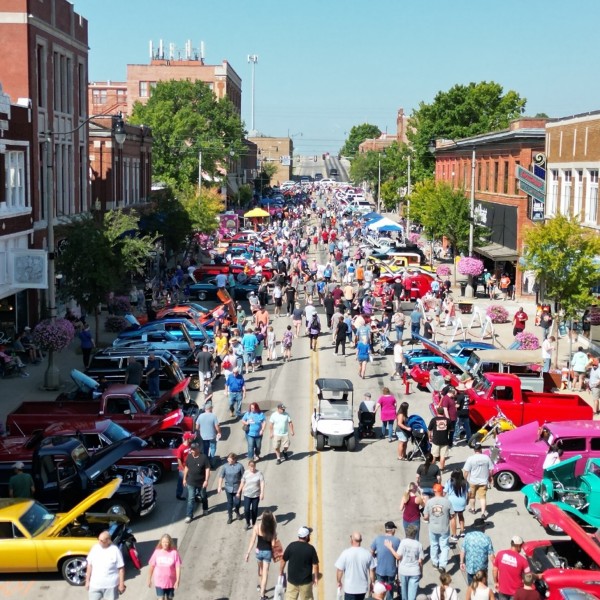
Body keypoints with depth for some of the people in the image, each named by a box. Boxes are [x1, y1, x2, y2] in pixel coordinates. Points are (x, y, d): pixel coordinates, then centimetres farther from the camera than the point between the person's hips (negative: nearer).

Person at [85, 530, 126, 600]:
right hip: (95, 584, 3)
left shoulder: (115, 550, -14)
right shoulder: (95, 548, -3)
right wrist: (87, 580, 7)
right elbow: (90, 565, 6)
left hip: (110, 585, -3)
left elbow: (121, 568, -10)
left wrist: (121, 584, -9)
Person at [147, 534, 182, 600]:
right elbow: (151, 566, 0)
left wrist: (177, 581, -19)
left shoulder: (174, 553, -13)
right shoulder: (157, 552, -9)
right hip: (159, 582, 0)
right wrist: (149, 579, 4)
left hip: (170, 582, 0)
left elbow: (178, 567, -12)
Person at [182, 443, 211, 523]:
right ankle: (189, 516, 4)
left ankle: (205, 509, 43)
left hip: (201, 482, -2)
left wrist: (206, 480, -20)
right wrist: (184, 478, 9)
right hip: (191, 482, 2)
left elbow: (207, 469, -15)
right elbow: (186, 468, 7)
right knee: (191, 499, 1)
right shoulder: (189, 457, -4)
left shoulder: (204, 457, -17)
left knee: (203, 497, 19)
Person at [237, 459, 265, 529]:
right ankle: (248, 523, 16)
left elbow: (262, 483, -13)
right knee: (246, 510, -7)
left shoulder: (259, 473, -8)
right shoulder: (246, 473, -3)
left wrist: (262, 493, -24)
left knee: (254, 510, 9)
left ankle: (253, 524, 28)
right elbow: (242, 483, 6)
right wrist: (239, 492, 11)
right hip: (247, 494, 0)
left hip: (256, 495, 0)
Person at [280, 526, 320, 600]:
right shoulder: (310, 548, -12)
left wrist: (281, 572, 12)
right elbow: (315, 565, -8)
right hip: (306, 580, -1)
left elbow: (283, 560, -2)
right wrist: (316, 577, 6)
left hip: (292, 579, 1)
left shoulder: (291, 546, -8)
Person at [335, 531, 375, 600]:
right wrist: (372, 583, 15)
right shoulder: (367, 553, -7)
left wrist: (339, 582, 8)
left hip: (350, 588, -3)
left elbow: (339, 570, -9)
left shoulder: (345, 553, -14)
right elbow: (372, 570, 0)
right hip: (363, 587, 3)